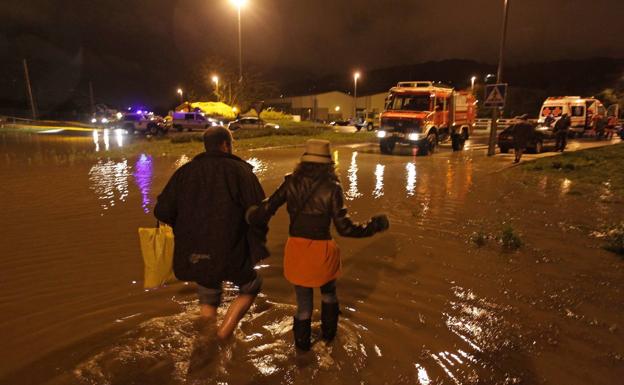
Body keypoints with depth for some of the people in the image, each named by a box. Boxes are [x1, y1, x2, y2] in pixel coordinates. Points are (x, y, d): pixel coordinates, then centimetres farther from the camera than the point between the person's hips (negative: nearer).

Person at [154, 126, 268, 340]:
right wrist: (258, 244, 2)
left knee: (208, 300, 26)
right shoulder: (241, 170, -7)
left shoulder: (185, 171, 4)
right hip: (230, 254, -4)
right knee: (251, 286, 22)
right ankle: (225, 330, 6)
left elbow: (162, 211, 0)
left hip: (194, 255, 4)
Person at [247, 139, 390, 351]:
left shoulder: (291, 183, -6)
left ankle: (302, 342, 41)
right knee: (328, 292, 29)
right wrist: (373, 226, -1)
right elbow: (344, 227, -14)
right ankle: (328, 333, 49)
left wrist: (252, 217, 14)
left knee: (303, 301, 21)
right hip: (321, 250, -1)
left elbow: (266, 209, -8)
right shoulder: (331, 188, -14)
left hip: (296, 249, 2)